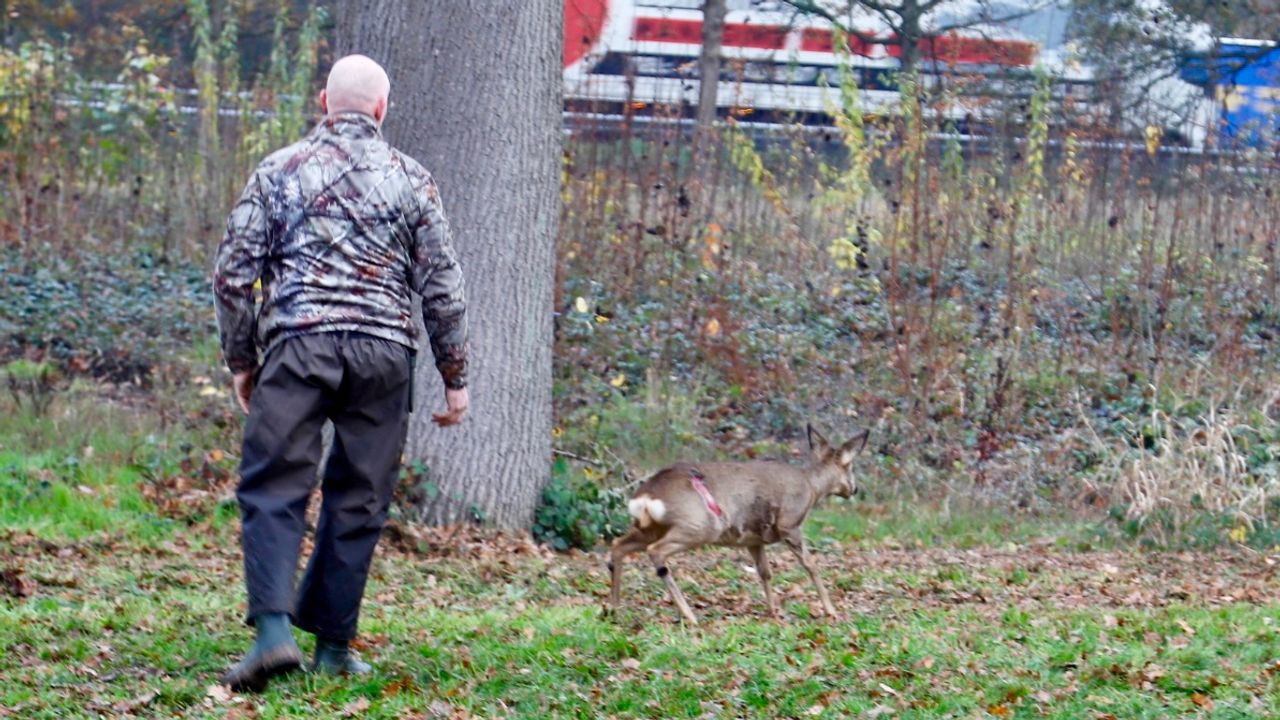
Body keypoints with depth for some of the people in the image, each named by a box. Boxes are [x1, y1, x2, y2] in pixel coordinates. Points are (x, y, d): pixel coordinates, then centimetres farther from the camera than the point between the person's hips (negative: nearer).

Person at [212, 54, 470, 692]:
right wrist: (455, 377, 13)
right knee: (357, 502, 9)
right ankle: (332, 645, 11)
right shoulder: (410, 179, 8)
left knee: (272, 490, -2)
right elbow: (442, 288, 6)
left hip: (298, 343, -1)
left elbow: (233, 273, 4)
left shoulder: (280, 171, 7)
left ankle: (274, 631, -19)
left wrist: (241, 360, 14)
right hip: (383, 352, 1)